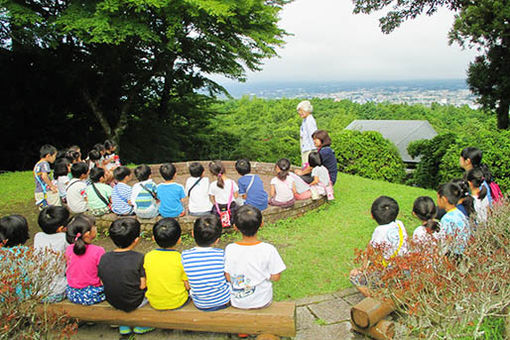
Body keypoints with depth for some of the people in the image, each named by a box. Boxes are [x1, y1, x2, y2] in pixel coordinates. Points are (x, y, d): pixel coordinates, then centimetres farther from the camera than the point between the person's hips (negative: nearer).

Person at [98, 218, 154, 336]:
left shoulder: (103, 258, -11)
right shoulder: (139, 258, -24)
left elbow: (102, 283, -2)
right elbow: (142, 286, -19)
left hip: (112, 302, 5)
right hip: (134, 303, -4)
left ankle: (123, 325, 30)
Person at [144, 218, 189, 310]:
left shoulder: (147, 257, -14)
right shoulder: (181, 259, -21)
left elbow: (144, 283, -2)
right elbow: (188, 286, -12)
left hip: (155, 304, 3)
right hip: (178, 303, -3)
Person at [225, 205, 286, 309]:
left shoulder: (230, 249, -19)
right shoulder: (269, 250, -23)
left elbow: (228, 278, -8)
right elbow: (276, 277, -13)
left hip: (237, 302, 1)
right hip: (262, 302, -1)